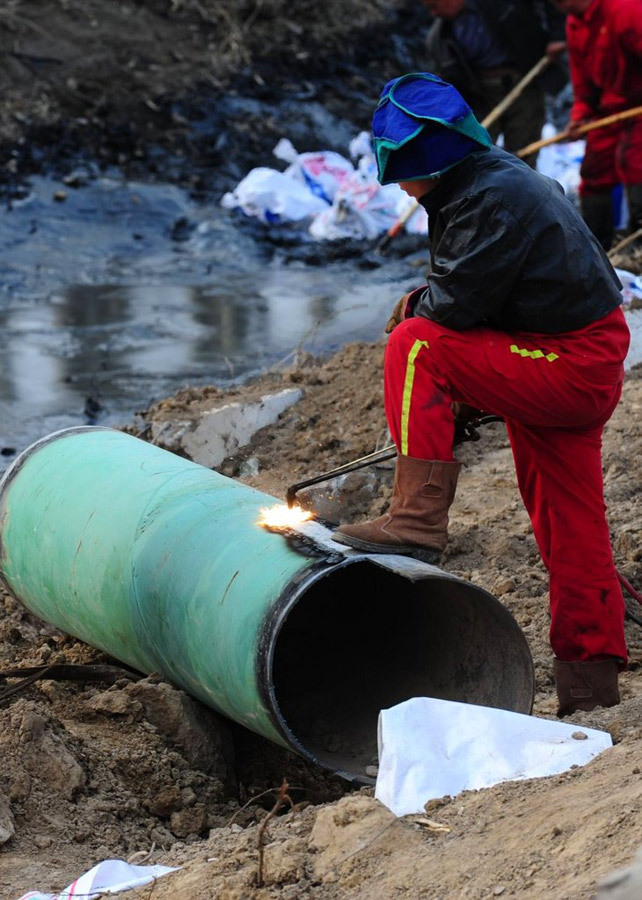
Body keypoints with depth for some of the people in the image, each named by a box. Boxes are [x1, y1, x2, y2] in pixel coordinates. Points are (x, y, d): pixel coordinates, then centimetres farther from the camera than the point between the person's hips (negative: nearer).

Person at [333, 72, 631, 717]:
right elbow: (473, 300, 22)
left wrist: (414, 310, -2)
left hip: (573, 368, -10)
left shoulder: (497, 197, -18)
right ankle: (590, 679, 19)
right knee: (569, 529, 13)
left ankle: (417, 521, -21)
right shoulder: (491, 182, 14)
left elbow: (457, 303, -22)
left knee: (415, 345, -18)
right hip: (581, 372, 10)